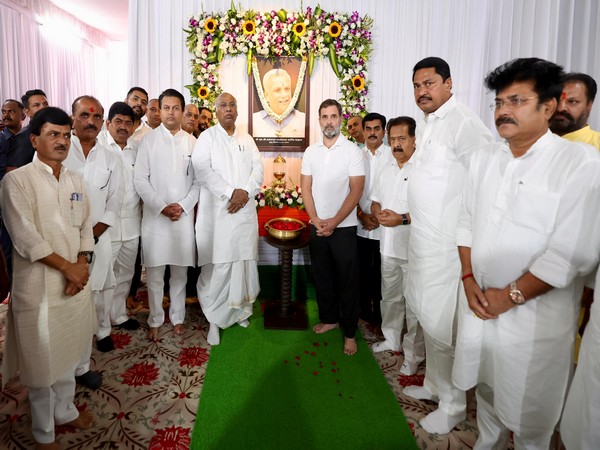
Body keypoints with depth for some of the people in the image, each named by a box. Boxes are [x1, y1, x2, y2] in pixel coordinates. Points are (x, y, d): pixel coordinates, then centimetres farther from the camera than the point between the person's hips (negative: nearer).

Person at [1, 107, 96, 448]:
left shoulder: (76, 181, 8)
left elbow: (85, 228, 9)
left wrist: (81, 265, -5)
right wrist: (67, 267, -13)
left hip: (76, 279, 5)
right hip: (39, 284, -5)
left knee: (68, 351, 19)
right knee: (42, 358, 8)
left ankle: (65, 410, 41)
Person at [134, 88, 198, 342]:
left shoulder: (192, 142, 5)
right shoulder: (149, 140, 1)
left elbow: (198, 180, 3)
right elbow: (140, 180, -2)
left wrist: (182, 205, -9)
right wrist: (162, 207, -11)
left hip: (184, 216, 1)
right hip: (155, 216, -1)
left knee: (180, 271, 10)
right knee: (154, 273, 5)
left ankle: (177, 317, 27)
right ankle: (155, 320, 21)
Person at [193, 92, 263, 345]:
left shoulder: (247, 139, 16)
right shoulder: (207, 137, 3)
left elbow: (258, 169, 8)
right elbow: (202, 170, -10)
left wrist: (245, 193, -10)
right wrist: (231, 192, -16)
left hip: (245, 211, 4)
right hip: (217, 212, -4)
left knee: (244, 261, 6)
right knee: (218, 265, -5)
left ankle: (240, 309, 22)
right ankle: (214, 318, 7)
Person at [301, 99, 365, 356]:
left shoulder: (352, 151, -5)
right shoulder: (311, 152, 7)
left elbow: (356, 191, -10)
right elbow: (305, 188, 5)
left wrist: (333, 222, -15)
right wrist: (316, 220, -8)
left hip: (343, 227, -4)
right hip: (317, 226, 4)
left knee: (347, 281, 3)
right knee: (322, 276, 14)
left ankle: (349, 332, 16)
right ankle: (329, 318, 32)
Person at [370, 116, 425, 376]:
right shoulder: (387, 170, 13)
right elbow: (375, 201, 19)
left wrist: (402, 219, -22)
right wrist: (378, 213, -2)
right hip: (388, 247, 7)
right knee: (389, 297, 20)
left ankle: (414, 355, 19)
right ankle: (392, 340, 39)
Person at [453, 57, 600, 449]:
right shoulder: (484, 158, 4)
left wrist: (511, 295, -15)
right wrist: (469, 278, -3)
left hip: (535, 314, -5)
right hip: (480, 302, 5)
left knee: (529, 404, 12)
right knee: (486, 385, 22)